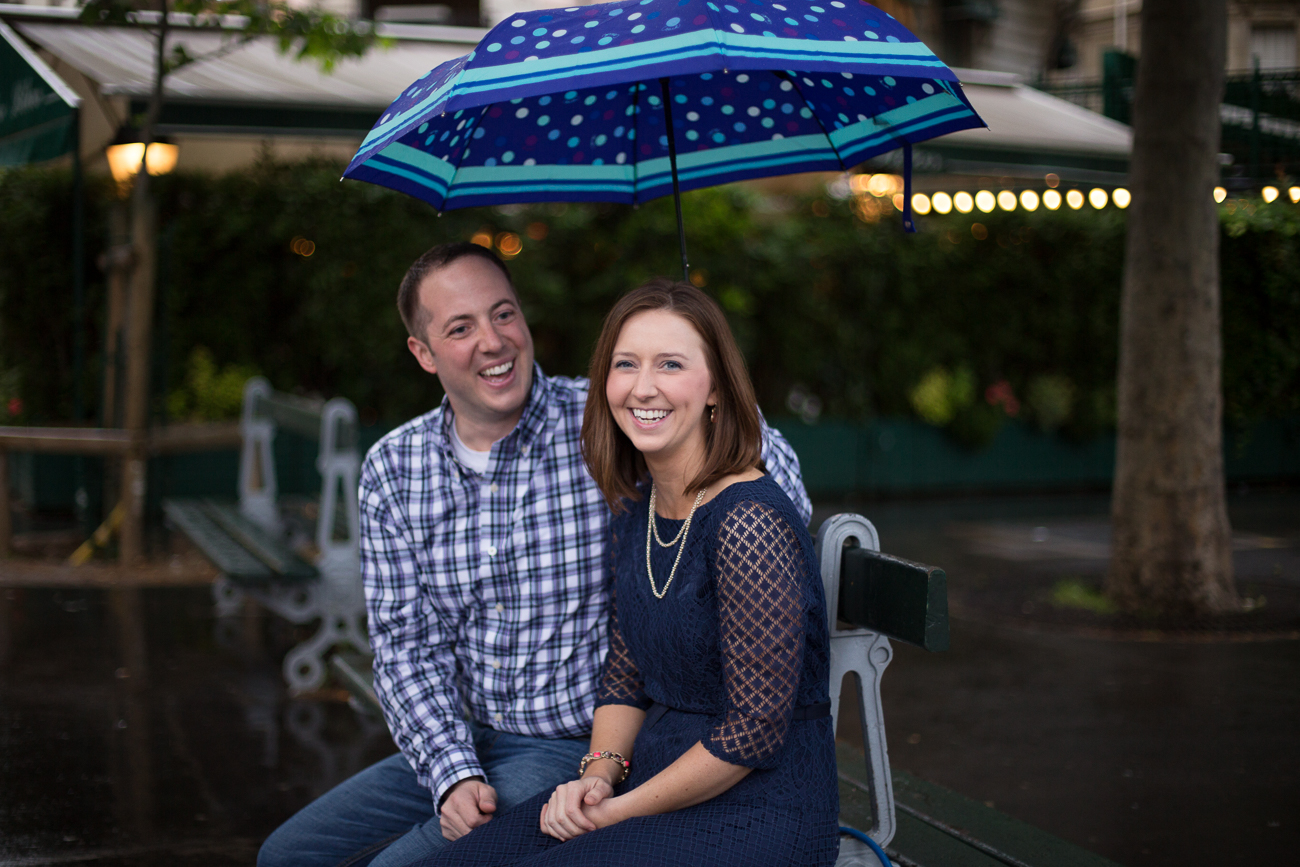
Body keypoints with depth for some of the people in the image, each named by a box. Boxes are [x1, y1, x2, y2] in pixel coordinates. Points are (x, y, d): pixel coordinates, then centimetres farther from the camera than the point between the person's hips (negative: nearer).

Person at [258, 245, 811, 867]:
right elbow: (406, 643, -2)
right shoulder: (392, 470, 0)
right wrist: (453, 774, -14)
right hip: (459, 743, 5)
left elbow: (764, 461, -13)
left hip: (578, 747, -5)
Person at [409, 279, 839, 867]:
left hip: (757, 808, -7)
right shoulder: (638, 510, 7)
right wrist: (598, 774, -3)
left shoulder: (748, 521, -19)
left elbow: (756, 729, -18)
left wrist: (621, 809, -11)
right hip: (656, 785, 7)